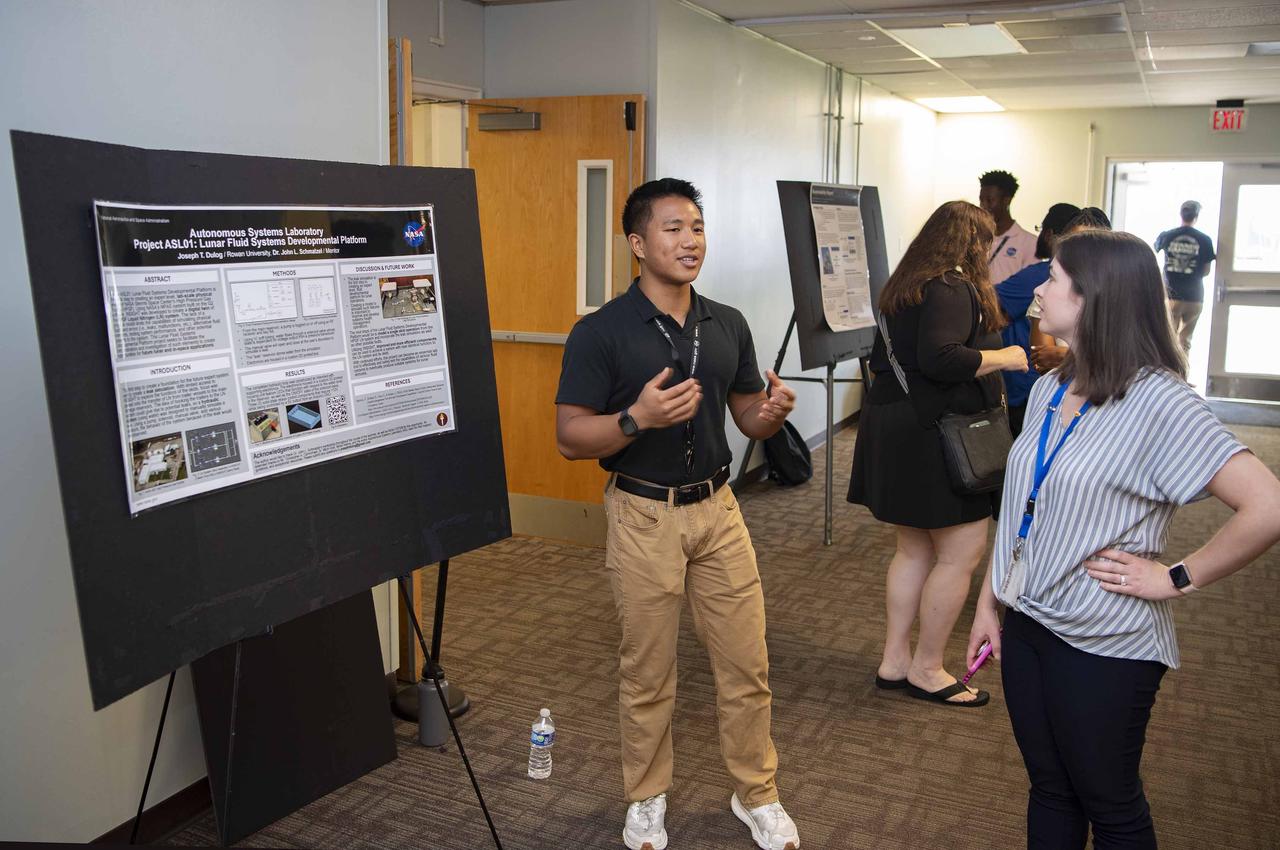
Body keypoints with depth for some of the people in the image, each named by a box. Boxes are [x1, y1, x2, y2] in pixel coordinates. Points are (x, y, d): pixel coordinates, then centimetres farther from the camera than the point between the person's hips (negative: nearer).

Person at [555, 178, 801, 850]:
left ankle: (757, 796, 30)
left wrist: (774, 412, -12)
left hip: (717, 509, 4)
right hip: (644, 516, -4)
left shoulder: (728, 326, 4)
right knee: (647, 673, 9)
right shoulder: (601, 332, -10)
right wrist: (637, 418, -29)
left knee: (746, 664, 10)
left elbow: (748, 419, 12)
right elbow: (570, 438, -11)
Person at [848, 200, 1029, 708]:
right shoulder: (951, 288, -14)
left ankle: (894, 661, 21)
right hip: (933, 435, -10)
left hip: (893, 431, 10)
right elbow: (939, 357, -27)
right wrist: (1002, 358, -14)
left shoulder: (905, 287, 15)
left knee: (915, 550, 16)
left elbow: (882, 357, 22)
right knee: (961, 552, 0)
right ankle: (926, 671, 8)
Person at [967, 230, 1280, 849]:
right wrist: (988, 601, 12)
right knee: (1049, 792, 21)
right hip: (1027, 622, 7)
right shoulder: (1049, 390, 4)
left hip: (1105, 646, -6)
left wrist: (1177, 578, -18)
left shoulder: (1158, 401, -19)